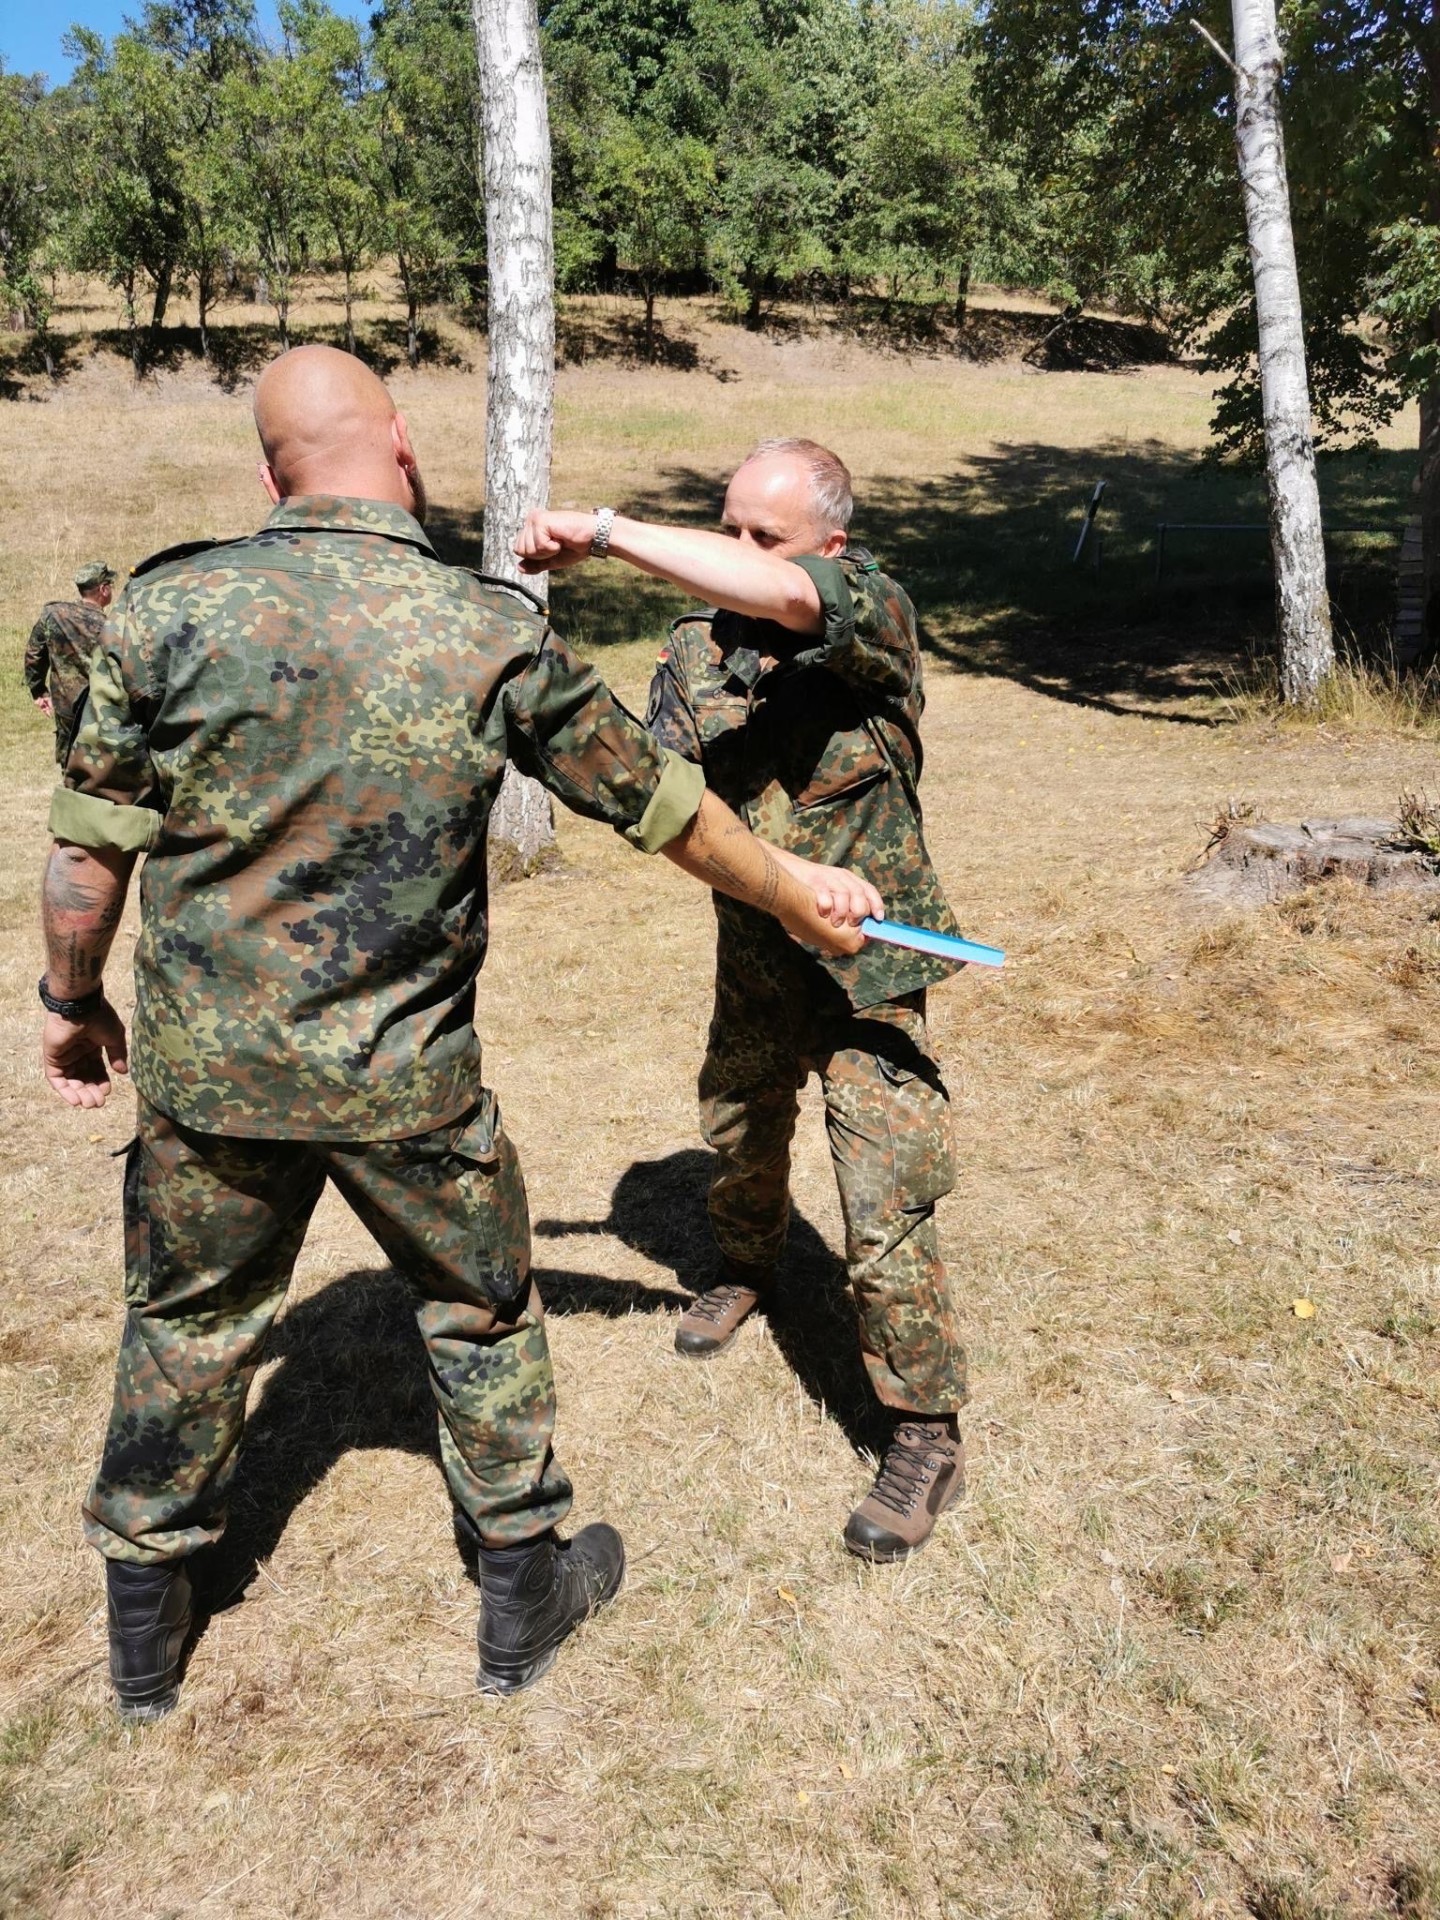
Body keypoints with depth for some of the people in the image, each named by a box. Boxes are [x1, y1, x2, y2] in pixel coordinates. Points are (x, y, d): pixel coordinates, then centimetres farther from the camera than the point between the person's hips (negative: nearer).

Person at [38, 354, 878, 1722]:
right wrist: (797, 901, 14)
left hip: (209, 1070, 2)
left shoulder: (171, 607, -8)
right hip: (407, 1082, -1)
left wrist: (73, 1001, 15)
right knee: (482, 1319, 19)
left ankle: (145, 1639, 40)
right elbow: (660, 805, -1)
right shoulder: (495, 638, -10)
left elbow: (89, 846, -3)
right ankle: (524, 1598, 37)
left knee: (187, 1331, 20)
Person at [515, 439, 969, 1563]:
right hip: (752, 955, 6)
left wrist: (603, 532, -38)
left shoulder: (872, 614, -18)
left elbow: (779, 592, -40)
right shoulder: (695, 649, -2)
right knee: (738, 1135, 28)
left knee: (885, 1215, -6)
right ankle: (749, 1268, 60)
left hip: (865, 970, -6)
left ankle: (928, 1438, 12)